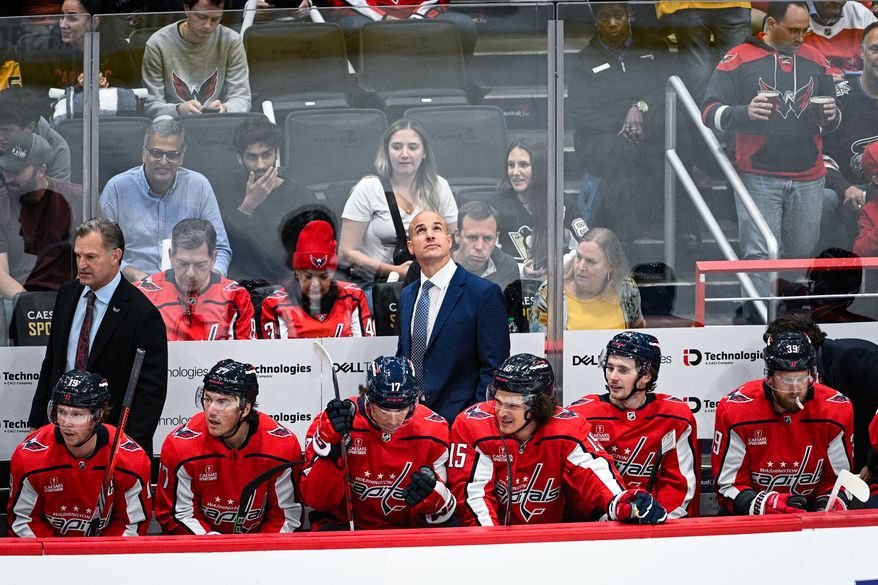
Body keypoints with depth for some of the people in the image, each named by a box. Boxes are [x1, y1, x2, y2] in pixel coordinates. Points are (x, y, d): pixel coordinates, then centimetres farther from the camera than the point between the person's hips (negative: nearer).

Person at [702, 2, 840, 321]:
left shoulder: (815, 60, 12)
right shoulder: (739, 59, -1)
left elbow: (833, 121, 21)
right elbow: (710, 112, -3)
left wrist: (830, 114, -3)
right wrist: (746, 113, -22)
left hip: (808, 180, 4)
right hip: (758, 178, -4)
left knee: (802, 252, 7)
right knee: (758, 255, -8)